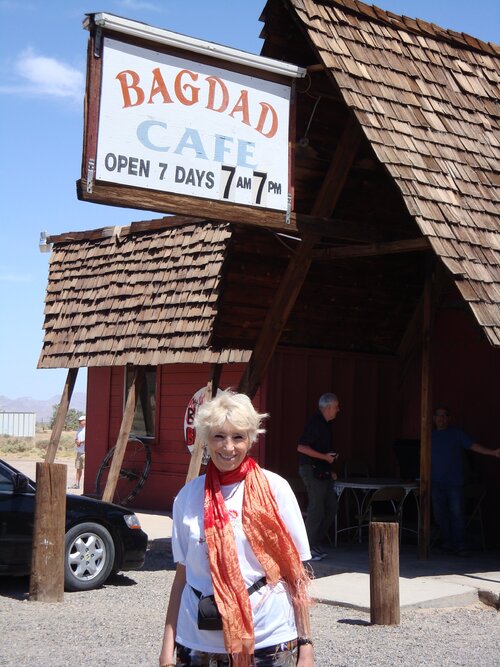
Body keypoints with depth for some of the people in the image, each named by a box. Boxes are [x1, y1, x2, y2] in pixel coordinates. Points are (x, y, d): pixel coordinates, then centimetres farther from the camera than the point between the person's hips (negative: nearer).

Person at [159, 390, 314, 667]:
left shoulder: (274, 489, -4)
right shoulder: (188, 496, 3)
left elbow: (296, 573, -2)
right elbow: (182, 573, 8)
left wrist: (305, 644, -5)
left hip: (267, 637, -2)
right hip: (199, 639, 2)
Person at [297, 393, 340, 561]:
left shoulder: (325, 423, 15)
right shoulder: (314, 423, -15)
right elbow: (301, 447, -21)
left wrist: (329, 470, 20)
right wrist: (325, 457, -18)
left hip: (322, 472, 10)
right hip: (312, 470, -10)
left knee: (331, 508, 10)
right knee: (316, 509, -8)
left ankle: (316, 543, 18)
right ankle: (308, 547, 0)